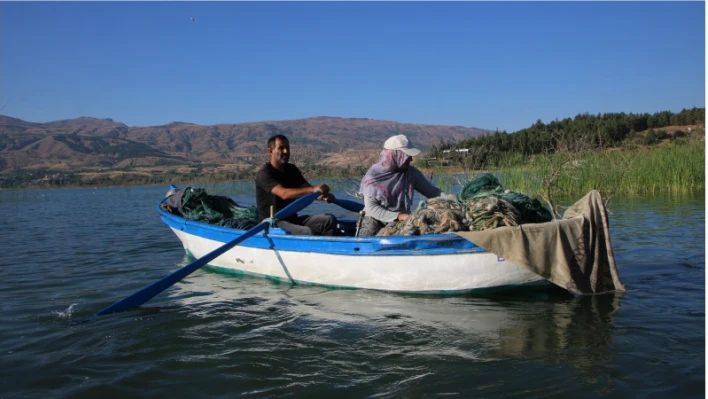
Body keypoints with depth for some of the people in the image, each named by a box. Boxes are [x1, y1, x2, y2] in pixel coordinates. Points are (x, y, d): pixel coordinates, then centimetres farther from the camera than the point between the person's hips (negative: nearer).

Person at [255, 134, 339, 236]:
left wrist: (324, 196, -22)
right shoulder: (264, 173, -13)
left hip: (293, 219, 8)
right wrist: (312, 189, -41)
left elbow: (307, 191, 2)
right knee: (307, 232, -33)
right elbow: (283, 194, -30)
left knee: (329, 220, -9)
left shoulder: (291, 170, 12)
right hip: (273, 223, -8)